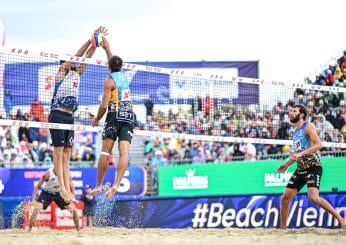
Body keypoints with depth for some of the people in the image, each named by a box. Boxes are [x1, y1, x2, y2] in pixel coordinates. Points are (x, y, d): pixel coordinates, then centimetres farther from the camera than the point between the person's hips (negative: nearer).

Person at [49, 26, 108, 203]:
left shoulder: (77, 74, 18)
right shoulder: (62, 71, 0)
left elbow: (87, 56, 12)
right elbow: (77, 55, -10)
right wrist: (90, 39, -13)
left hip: (70, 117, 7)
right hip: (58, 115, -7)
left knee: (66, 155, 4)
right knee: (59, 153, -9)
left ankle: (68, 190, 1)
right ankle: (62, 189, -13)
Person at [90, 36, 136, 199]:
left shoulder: (109, 81, -2)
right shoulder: (123, 77, 16)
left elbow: (104, 105, -8)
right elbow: (116, 65, 40)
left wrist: (96, 119, 8)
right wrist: (107, 49, 49)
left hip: (115, 115, -5)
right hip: (130, 116, 5)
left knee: (105, 151, -3)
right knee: (124, 152, -7)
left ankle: (98, 185, -3)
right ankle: (116, 184, -21)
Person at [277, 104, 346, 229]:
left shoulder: (308, 127, -8)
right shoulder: (296, 132, 18)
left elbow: (319, 144, -22)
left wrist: (300, 154, -28)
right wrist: (287, 164, 23)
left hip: (313, 167, -9)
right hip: (300, 169, 9)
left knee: (313, 197, -26)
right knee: (285, 198, 5)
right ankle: (283, 228, 15)